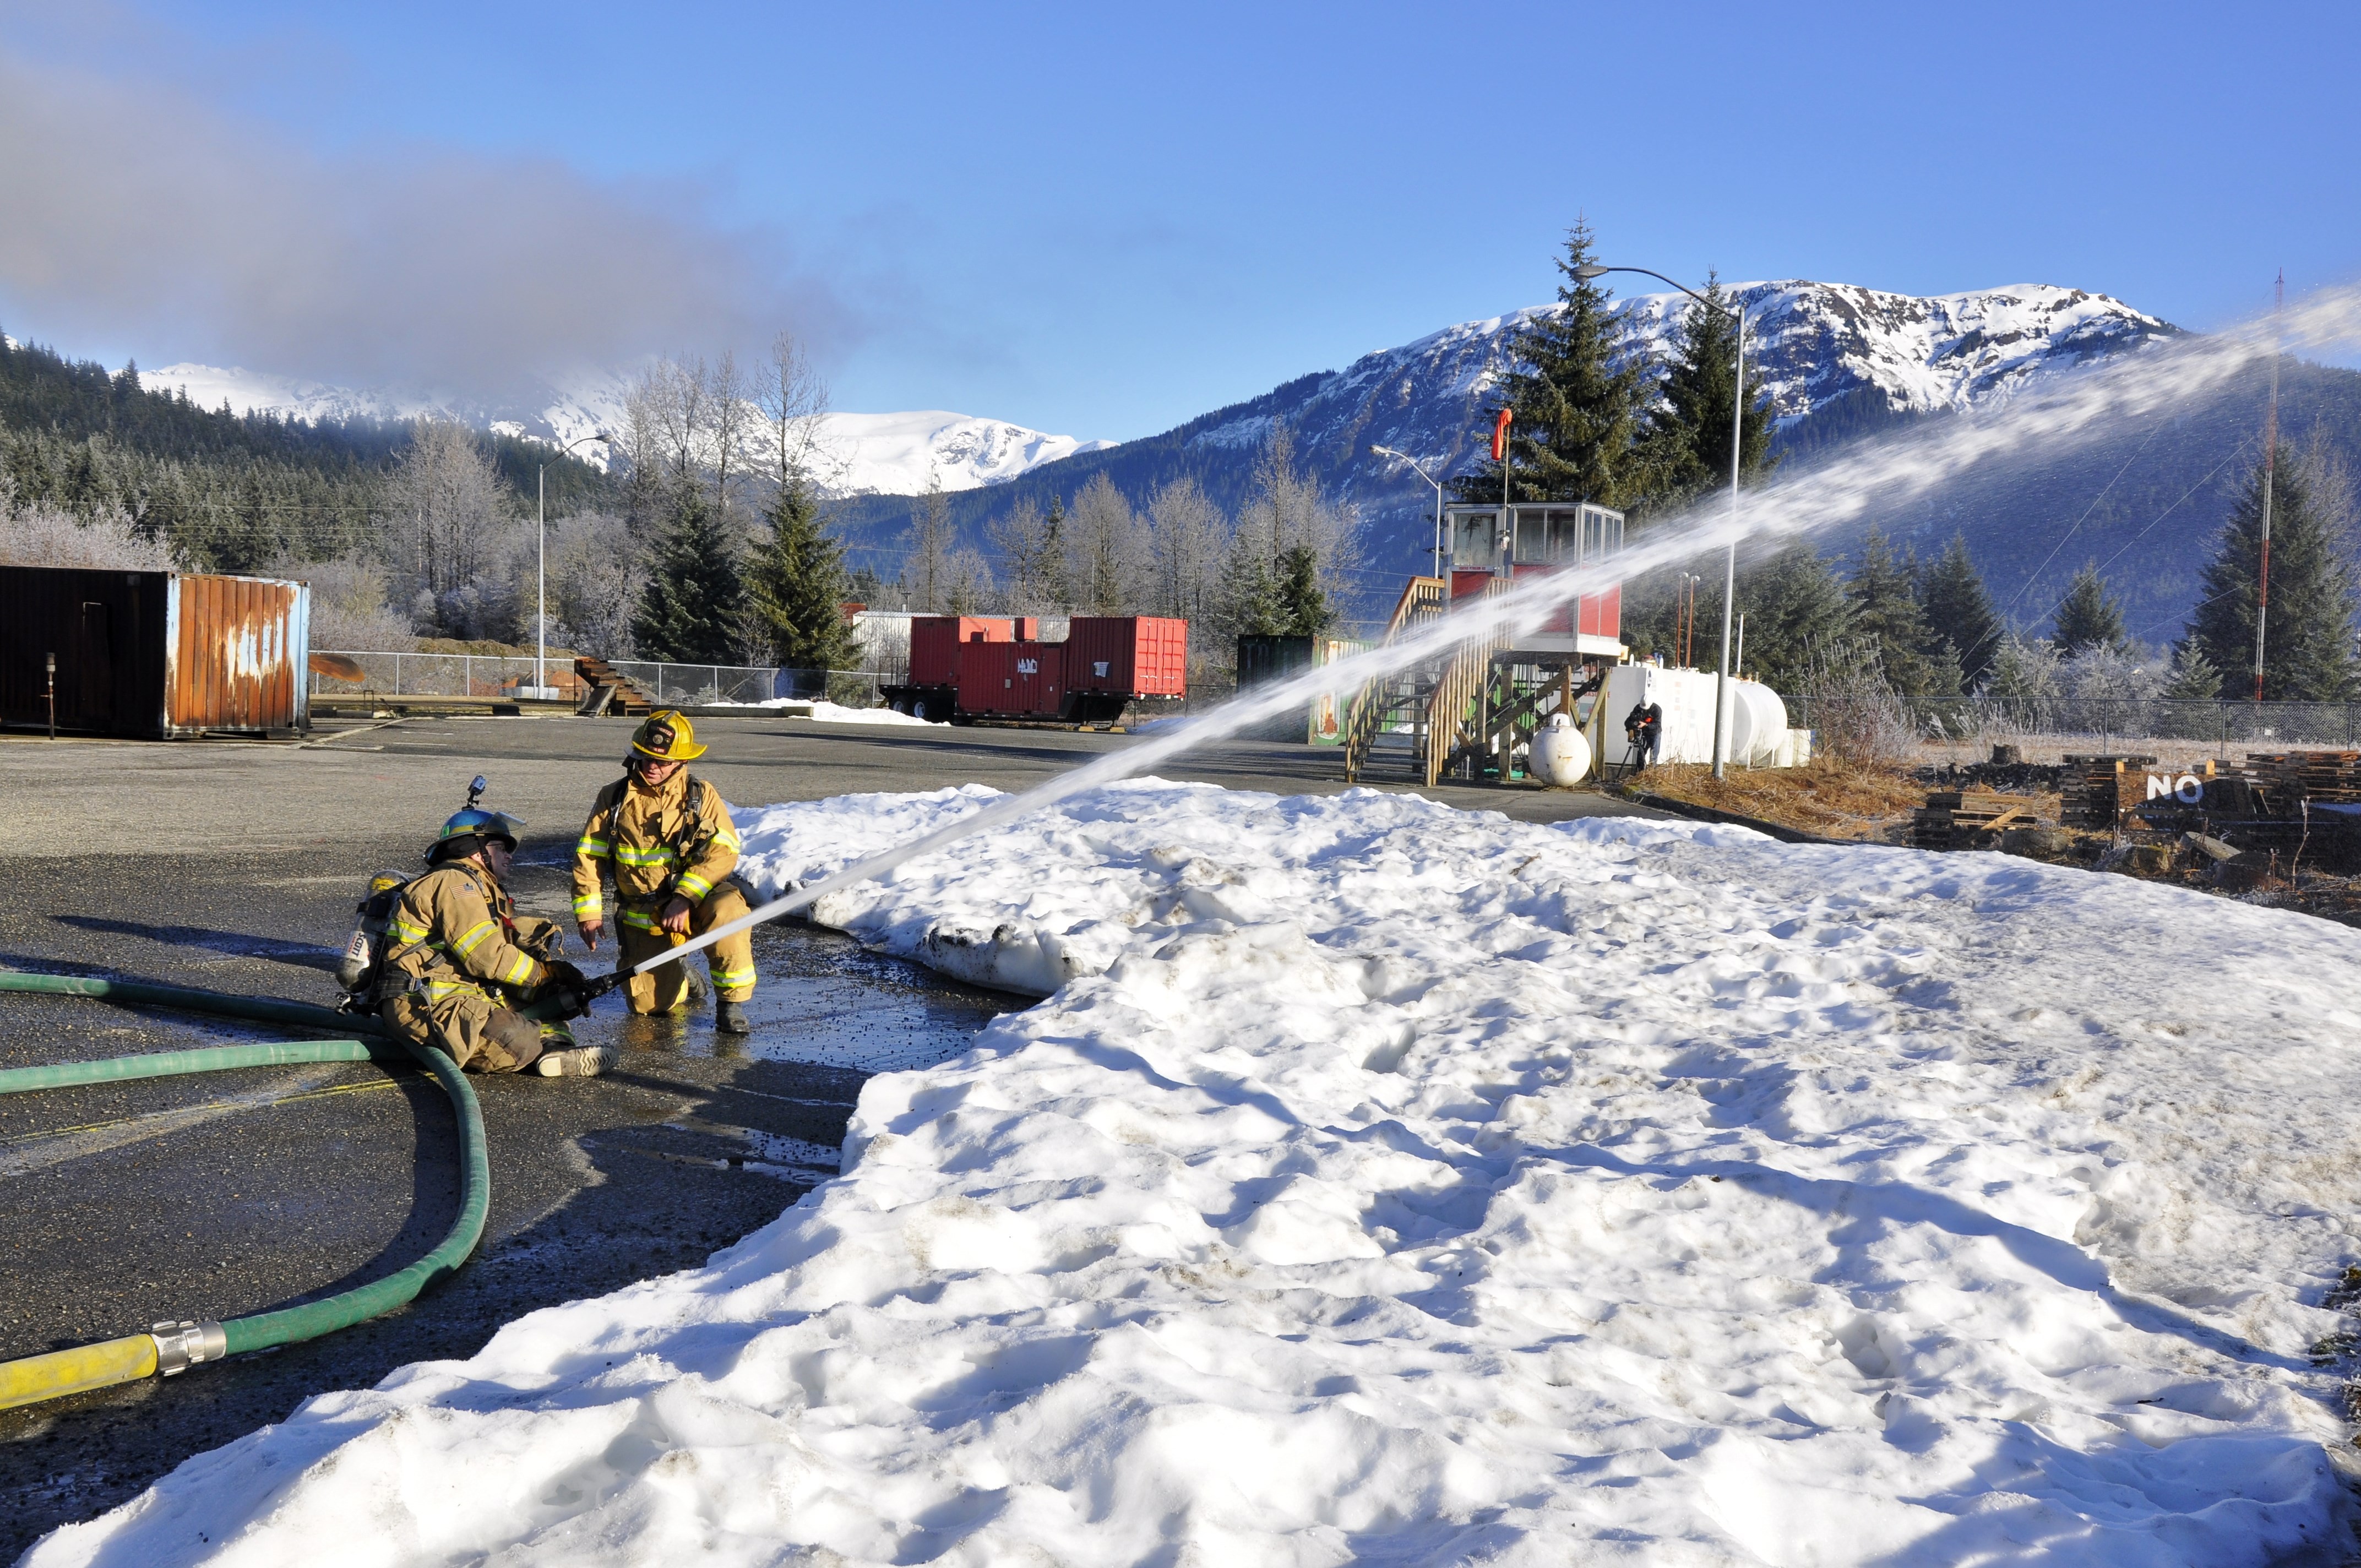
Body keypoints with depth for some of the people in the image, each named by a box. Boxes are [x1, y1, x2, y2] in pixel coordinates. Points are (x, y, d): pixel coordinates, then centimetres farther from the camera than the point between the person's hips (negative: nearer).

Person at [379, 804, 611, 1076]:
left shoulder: (481, 889, 23)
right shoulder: (453, 883, -10)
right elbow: (488, 956, -18)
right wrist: (546, 973, -8)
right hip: (426, 1003, -11)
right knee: (519, 1043, -35)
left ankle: (554, 1050, -18)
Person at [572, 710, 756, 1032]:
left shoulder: (702, 796, -4)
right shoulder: (614, 798, 2)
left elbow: (723, 852, -15)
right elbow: (588, 857, 9)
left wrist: (685, 898, -26)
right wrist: (588, 912, 1)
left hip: (696, 900, -2)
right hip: (643, 916, 2)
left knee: (726, 908, -37)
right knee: (648, 1004, -5)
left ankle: (731, 1002, -20)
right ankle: (679, 981, 33)